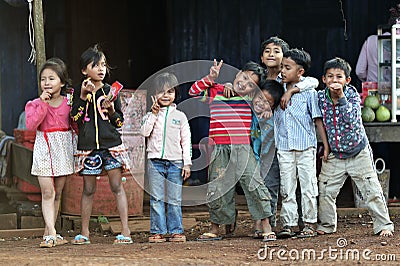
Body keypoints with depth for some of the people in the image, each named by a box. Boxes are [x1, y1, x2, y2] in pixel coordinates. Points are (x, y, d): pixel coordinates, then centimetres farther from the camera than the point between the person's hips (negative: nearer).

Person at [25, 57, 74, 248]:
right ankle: (52, 234, -15)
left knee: (57, 194, 8)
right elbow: (31, 125, -16)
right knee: (48, 193, -10)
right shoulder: (36, 104, -2)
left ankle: (48, 234, 15)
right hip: (44, 149, -3)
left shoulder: (68, 102, 3)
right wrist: (43, 104, -19)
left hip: (63, 149, 3)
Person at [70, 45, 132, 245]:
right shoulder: (79, 93, 6)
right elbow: (75, 118, -5)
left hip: (111, 145, 0)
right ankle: (84, 233, 14)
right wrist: (83, 97, -13)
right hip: (88, 146, 0)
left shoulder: (110, 91, 6)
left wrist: (112, 111, -11)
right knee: (88, 190, 6)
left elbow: (120, 122, 8)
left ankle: (125, 231, -2)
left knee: (117, 187, -3)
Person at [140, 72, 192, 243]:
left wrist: (187, 163, 1)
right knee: (156, 199, -1)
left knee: (174, 200, 1)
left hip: (175, 162, 0)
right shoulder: (151, 115, 8)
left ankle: (176, 231, 6)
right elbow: (144, 132, -9)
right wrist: (154, 114, -11)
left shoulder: (180, 116, 7)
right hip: (155, 160, 0)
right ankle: (157, 232, 2)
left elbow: (186, 141, 7)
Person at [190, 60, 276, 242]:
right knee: (217, 189, 6)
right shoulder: (215, 92, 6)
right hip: (219, 150, 0)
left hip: (242, 148, 0)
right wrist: (210, 78, -7)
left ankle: (266, 227, -6)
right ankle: (215, 229, 20)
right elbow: (193, 91, 0)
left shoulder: (251, 99, 10)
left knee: (253, 184, -11)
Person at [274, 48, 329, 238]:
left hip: (306, 146, -3)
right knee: (286, 187, 3)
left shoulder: (308, 92, -3)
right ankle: (288, 224, 7)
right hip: (284, 147, 3)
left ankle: (309, 224, 8)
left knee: (308, 186, 2)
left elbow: (318, 119, -2)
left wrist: (326, 145, -4)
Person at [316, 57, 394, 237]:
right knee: (325, 192, 3)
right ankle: (326, 225, 23)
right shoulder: (320, 97, -6)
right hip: (333, 155, 2)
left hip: (358, 153, -2)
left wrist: (341, 97, -35)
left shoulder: (352, 95, -14)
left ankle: (384, 225, 10)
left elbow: (352, 119, -29)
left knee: (372, 191, -1)